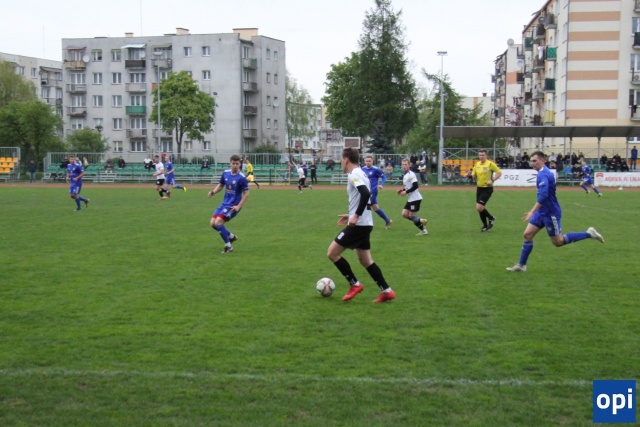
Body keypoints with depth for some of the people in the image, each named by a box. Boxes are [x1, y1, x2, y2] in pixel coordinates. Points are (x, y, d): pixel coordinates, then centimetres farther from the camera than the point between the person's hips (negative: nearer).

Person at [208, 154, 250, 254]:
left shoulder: (241, 178, -17)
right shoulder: (225, 173, 1)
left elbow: (246, 194, -13)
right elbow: (221, 185, 16)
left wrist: (238, 206, -20)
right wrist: (213, 192, -3)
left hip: (233, 206, -7)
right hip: (224, 203, 7)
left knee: (218, 222, -20)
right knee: (213, 223, 3)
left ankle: (228, 246, -5)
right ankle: (231, 236, 26)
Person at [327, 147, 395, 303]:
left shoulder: (354, 174, -14)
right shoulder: (360, 173, 16)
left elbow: (366, 194, -30)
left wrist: (356, 216, -27)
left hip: (359, 225, -10)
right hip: (364, 224, 10)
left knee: (332, 253, -2)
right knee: (365, 260, 16)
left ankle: (355, 285, 3)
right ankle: (386, 291, 13)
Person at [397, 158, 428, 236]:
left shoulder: (411, 174, -16)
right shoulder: (404, 175, 13)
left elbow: (415, 186, -23)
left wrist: (406, 192, -19)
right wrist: (403, 190, 7)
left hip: (415, 198, -9)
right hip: (410, 199, 9)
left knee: (411, 216, -5)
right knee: (404, 214, 8)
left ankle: (423, 230, 6)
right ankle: (421, 221, 19)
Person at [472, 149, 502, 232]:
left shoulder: (490, 164, -10)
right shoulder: (477, 164, 7)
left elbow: (499, 173, -8)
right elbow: (474, 176, 16)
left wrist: (492, 180, -18)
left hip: (487, 189, -6)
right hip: (479, 188, 6)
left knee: (479, 207, -16)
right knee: (479, 208, 9)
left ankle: (491, 218, 10)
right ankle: (485, 225, 26)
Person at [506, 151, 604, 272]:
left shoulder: (543, 174, -21)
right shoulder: (545, 172, 10)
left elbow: (543, 195, -33)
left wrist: (532, 212, -35)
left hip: (550, 213, -10)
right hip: (542, 212, 10)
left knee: (558, 242, 2)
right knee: (527, 234, 4)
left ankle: (589, 234, 11)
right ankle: (521, 265, 8)